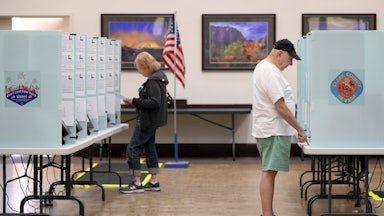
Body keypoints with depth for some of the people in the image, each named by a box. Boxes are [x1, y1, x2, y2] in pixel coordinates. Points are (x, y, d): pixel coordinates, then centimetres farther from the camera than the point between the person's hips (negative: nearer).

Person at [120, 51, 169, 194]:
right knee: (149, 148, 16)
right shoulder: (158, 77, 11)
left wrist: (135, 101, -20)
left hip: (148, 121, -11)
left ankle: (137, 184, -4)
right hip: (151, 120, 11)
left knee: (133, 148, -6)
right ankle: (154, 182, 21)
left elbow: (154, 102, -27)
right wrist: (136, 101, 7)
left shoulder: (153, 82, -20)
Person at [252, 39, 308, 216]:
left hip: (266, 129, 11)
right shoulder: (271, 73, -19)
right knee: (269, 172, -11)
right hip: (274, 132, -11)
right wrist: (300, 130, -17)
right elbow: (281, 107, -22)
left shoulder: (263, 67, 14)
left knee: (269, 172, 14)